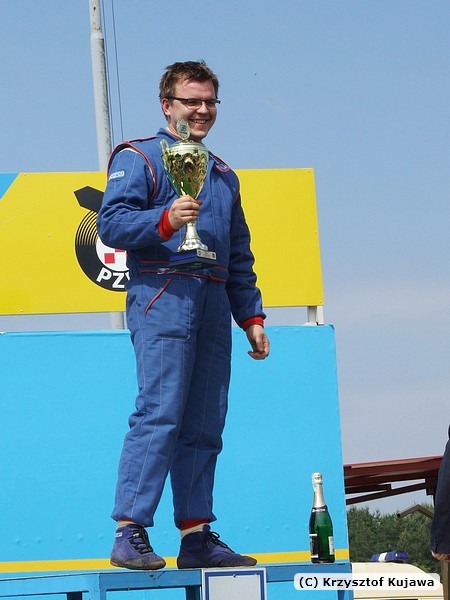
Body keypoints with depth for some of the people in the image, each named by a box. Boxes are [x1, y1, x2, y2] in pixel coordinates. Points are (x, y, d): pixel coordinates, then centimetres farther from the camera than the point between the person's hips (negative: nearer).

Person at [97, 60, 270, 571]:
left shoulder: (223, 175, 26)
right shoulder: (138, 158, 5)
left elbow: (240, 257, 28)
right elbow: (111, 223, -9)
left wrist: (251, 316, 20)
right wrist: (166, 219, -25)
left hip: (214, 305, 7)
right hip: (162, 297, -7)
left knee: (204, 423, 4)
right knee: (159, 414, -16)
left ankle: (197, 536, 6)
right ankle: (129, 533, -18)